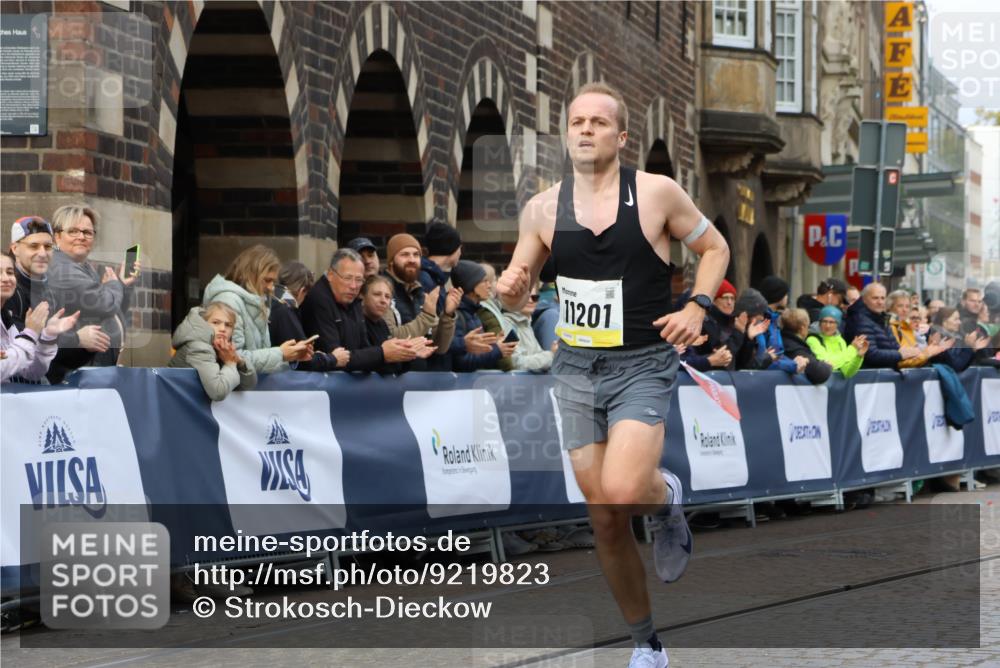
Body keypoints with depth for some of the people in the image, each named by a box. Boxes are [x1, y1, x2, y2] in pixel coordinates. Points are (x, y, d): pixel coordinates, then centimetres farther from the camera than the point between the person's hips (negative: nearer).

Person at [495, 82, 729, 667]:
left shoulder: (657, 193, -6)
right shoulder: (543, 209, 1)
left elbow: (715, 248, 7)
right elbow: (517, 296, 10)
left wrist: (697, 307, -9)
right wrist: (511, 290, -14)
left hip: (643, 366, -3)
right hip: (577, 368, 4)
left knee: (622, 492, -26)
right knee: (605, 519, 6)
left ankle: (667, 496, 11)